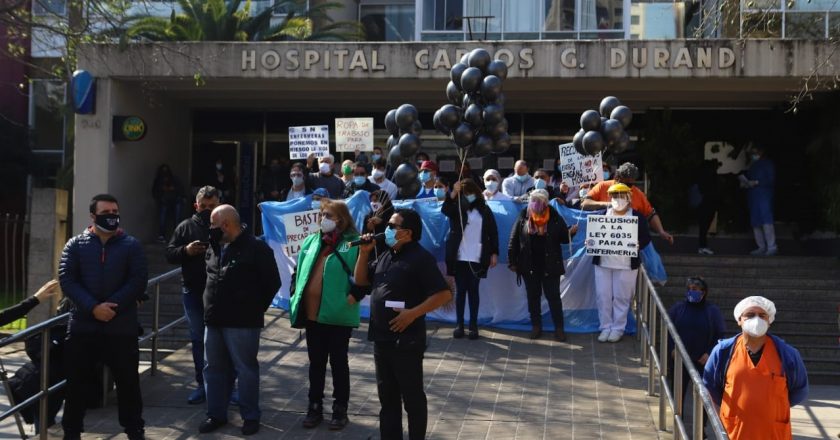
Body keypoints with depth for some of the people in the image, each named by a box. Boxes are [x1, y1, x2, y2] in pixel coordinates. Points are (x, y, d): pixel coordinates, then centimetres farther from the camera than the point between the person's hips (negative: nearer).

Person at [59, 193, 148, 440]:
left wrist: (111, 306, -15)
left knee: (128, 381, 8)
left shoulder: (131, 245, 3)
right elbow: (66, 280, -5)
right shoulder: (76, 245, 4)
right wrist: (93, 307, -17)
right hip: (83, 325, 1)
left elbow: (138, 282, -5)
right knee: (76, 381, 8)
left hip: (122, 327, 0)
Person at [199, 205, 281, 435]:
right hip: (214, 320, 7)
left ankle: (250, 416, 13)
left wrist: (255, 309, -4)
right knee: (213, 369, 13)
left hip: (242, 322, -7)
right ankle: (216, 414, 25)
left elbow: (272, 282, -8)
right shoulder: (214, 247, 11)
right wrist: (212, 305, 15)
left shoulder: (256, 248, -11)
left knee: (245, 370, 2)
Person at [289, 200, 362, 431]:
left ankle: (340, 409, 17)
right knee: (316, 362, 14)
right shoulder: (311, 242, 12)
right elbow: (299, 270, 18)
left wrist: (354, 296, -18)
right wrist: (295, 296, 11)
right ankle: (315, 406, 25)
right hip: (312, 314, 6)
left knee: (338, 362, 6)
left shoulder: (353, 243, -7)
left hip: (338, 315, -5)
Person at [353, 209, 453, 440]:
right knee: (387, 396, 16)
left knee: (412, 398, 3)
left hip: (406, 341, -8)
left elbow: (444, 294, -18)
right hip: (382, 339, 8)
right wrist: (364, 252, 5)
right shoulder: (386, 256, 13)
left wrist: (413, 313, -22)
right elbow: (361, 280, 20)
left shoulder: (420, 258, -14)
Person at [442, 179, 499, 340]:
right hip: (459, 257, 0)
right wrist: (454, 193, -31)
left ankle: (473, 325, 6)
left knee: (473, 290, 3)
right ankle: (459, 324, 7)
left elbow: (493, 233, 6)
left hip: (477, 258, 0)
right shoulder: (456, 208, 4)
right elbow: (444, 209, -18)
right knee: (460, 290, 3)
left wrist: (494, 253, -1)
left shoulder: (484, 210, 6)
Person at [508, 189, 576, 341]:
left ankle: (559, 328, 10)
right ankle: (536, 326, 22)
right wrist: (512, 262, -1)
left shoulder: (555, 218, -4)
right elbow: (513, 241, 1)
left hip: (550, 266, -1)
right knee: (533, 296, 10)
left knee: (553, 296, 2)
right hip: (530, 266, 2)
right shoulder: (523, 218, -2)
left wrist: (571, 232, -19)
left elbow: (563, 238, 4)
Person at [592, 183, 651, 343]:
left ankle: (618, 328, 16)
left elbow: (646, 237, 0)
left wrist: (638, 245, -19)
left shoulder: (637, 217, -1)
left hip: (626, 265, -3)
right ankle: (605, 327, 17)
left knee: (621, 297, 4)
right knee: (603, 296, 6)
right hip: (603, 263, 3)